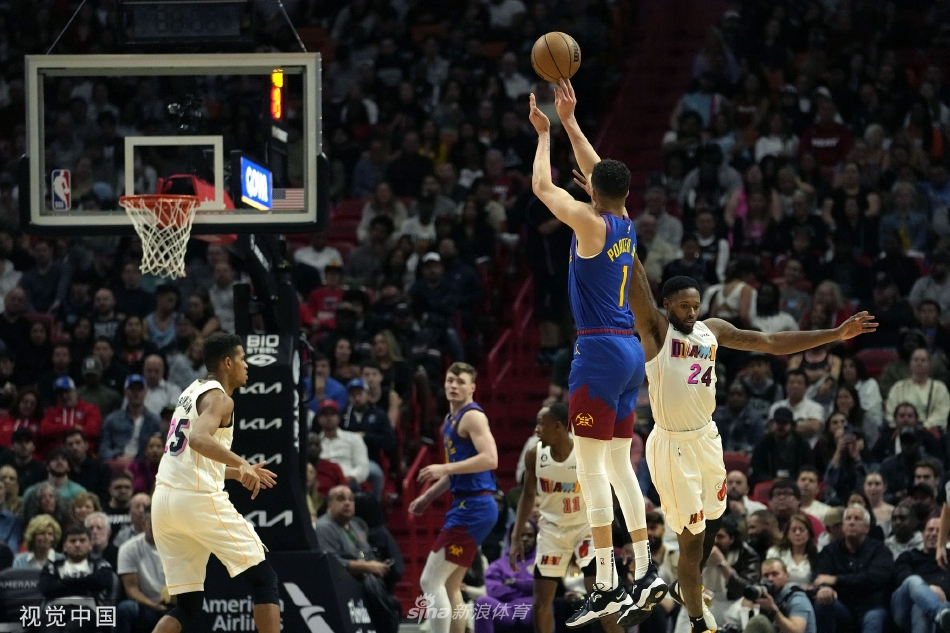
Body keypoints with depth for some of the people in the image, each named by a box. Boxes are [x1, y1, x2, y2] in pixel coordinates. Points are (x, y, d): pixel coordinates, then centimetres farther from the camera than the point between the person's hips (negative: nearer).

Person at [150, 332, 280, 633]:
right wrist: (241, 464, -33)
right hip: (199, 499, -8)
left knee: (187, 606, 10)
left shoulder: (191, 393, 22)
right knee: (264, 579, 3)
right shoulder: (219, 398, -5)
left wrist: (238, 472, 36)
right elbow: (199, 439, -26)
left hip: (164, 499, 8)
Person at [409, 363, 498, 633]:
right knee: (450, 585, 14)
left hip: (474, 507, -10)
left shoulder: (473, 417, -11)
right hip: (465, 506, 10)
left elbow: (489, 459, -25)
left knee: (431, 581, -11)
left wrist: (445, 469, -25)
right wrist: (428, 496, 26)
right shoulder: (451, 420, 18)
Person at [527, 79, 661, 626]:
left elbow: (542, 185, -5)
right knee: (619, 464, 14)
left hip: (600, 352, -8)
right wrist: (569, 122, 28)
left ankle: (607, 587, -13)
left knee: (592, 468, -8)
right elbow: (599, 172, 25)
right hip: (631, 353, 8)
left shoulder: (592, 224, -12)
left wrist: (545, 133, 10)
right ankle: (646, 575, 12)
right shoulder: (627, 225, 9)